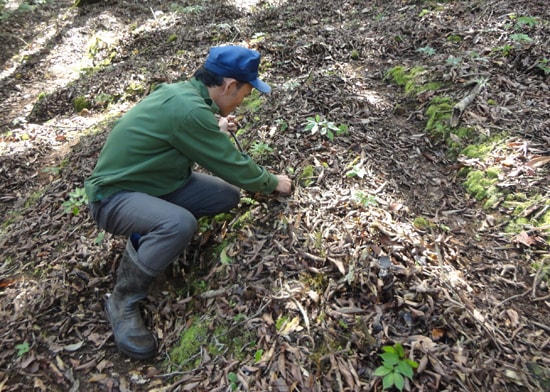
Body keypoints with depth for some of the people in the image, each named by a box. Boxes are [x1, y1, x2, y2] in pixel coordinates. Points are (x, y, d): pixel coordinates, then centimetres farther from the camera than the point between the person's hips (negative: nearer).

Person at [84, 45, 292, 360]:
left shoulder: (181, 92, 0)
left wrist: (215, 129, 21)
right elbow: (232, 166, -19)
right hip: (114, 195, -8)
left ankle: (149, 233, 10)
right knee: (179, 225, -37)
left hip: (153, 180, 9)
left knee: (228, 196, -3)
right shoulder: (189, 111, -29)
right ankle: (123, 302, -11)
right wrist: (273, 183, -3)